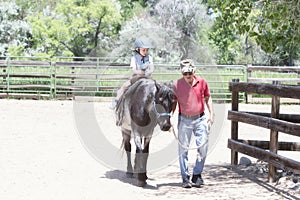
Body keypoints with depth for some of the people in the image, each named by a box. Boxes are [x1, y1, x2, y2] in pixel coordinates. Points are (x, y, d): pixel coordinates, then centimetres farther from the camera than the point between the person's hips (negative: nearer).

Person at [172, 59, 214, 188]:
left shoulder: (202, 82, 0)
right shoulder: (177, 85, -4)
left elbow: (207, 98, 12)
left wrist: (211, 113, 2)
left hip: (200, 119, 1)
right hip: (184, 120, -1)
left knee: (203, 147, -3)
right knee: (183, 149, 0)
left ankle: (197, 175, 12)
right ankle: (185, 178, 10)